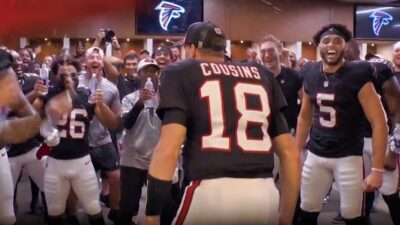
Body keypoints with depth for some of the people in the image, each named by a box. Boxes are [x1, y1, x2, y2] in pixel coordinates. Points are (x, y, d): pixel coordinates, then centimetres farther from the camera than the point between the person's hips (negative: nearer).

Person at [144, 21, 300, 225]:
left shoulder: (180, 73, 8)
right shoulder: (262, 75, 20)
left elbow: (169, 149, -8)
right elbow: (290, 154, 18)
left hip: (210, 192, -4)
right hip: (265, 195, 5)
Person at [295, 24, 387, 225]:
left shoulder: (357, 76, -11)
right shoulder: (310, 74, 3)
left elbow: (379, 123, -13)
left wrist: (377, 169, -18)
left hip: (348, 157, -4)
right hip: (315, 155, 4)